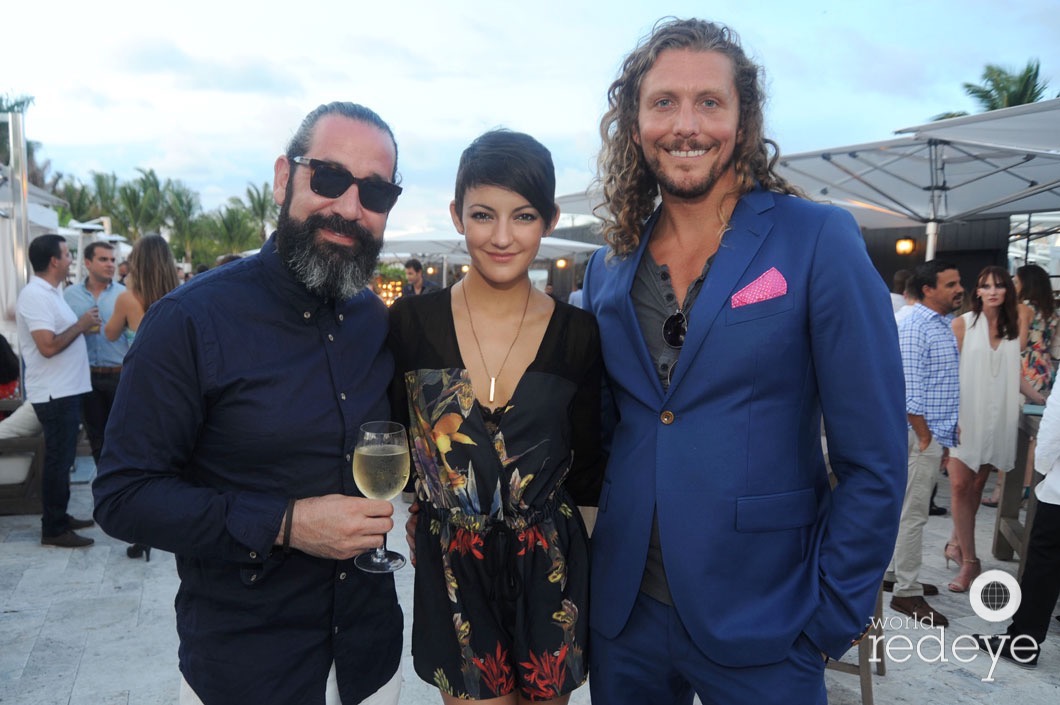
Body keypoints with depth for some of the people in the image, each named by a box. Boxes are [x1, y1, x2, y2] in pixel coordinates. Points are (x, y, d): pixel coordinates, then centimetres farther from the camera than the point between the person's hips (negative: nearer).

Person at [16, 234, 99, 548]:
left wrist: (83, 325, 7)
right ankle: (53, 529, 7)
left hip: (65, 391, 10)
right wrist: (81, 325, -15)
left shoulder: (49, 293, 14)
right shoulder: (35, 295, -17)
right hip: (55, 394, -10)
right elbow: (48, 346, -25)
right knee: (58, 460, -2)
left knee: (62, 458, 17)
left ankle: (59, 517, 27)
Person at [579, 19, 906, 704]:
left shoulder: (819, 241, -10)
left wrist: (832, 619, -9)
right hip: (623, 613, 4)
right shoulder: (608, 267, 3)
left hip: (760, 625, -4)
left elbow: (873, 460, -9)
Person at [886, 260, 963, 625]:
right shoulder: (914, 328, -15)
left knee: (909, 510, 16)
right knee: (913, 514, -3)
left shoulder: (943, 325, 14)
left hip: (938, 433, 9)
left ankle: (893, 573, 27)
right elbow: (908, 390, -20)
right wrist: (926, 438, -18)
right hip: (921, 434, -9)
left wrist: (945, 434, 17)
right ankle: (906, 592, 6)